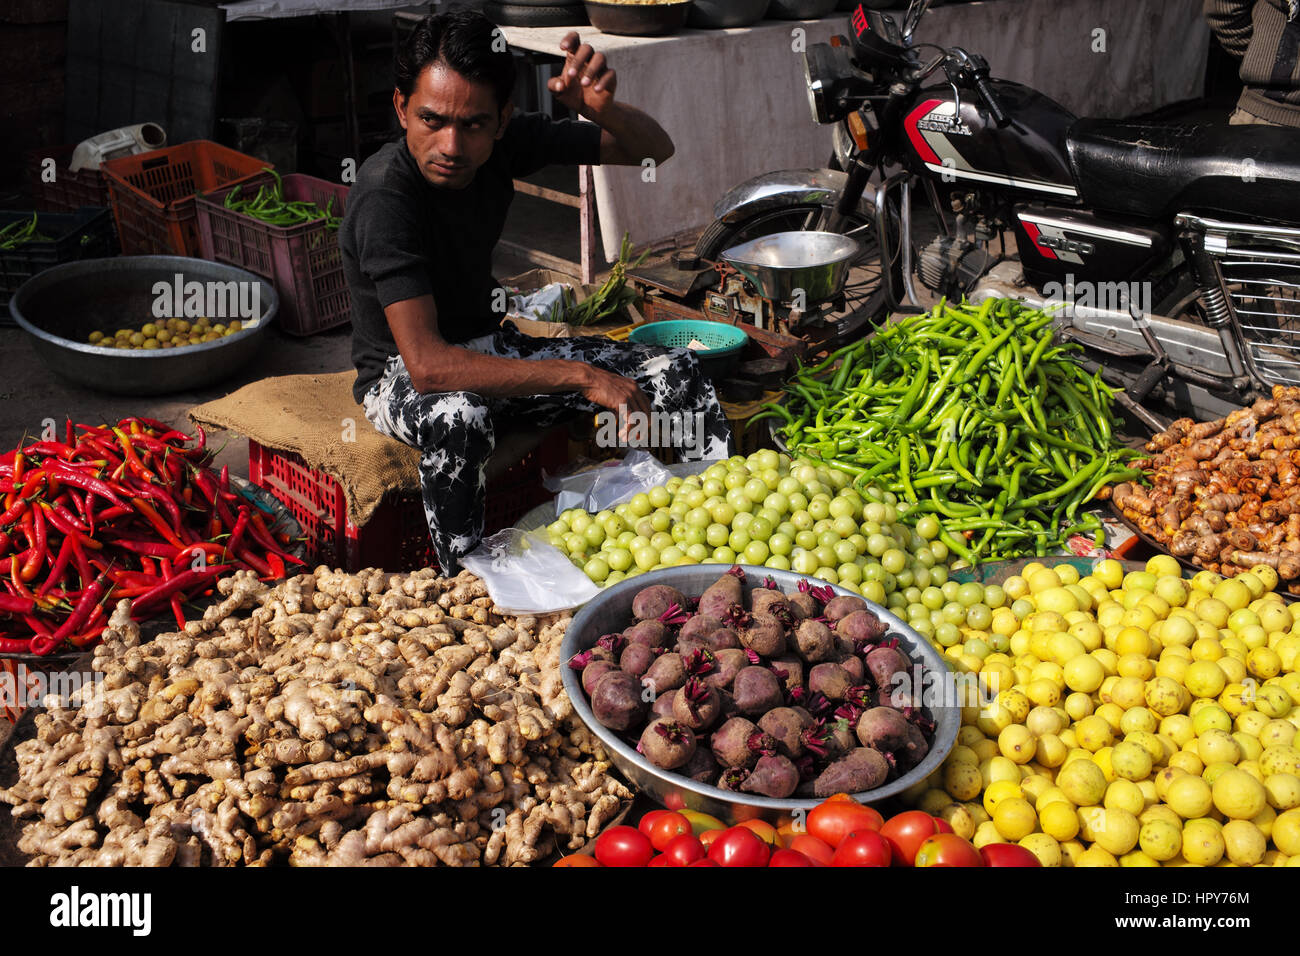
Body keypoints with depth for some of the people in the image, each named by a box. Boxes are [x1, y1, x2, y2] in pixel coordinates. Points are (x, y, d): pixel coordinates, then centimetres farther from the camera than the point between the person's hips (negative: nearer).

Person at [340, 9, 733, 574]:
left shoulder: (504, 142, -10)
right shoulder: (385, 196, -28)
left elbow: (655, 151, -4)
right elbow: (427, 365, -37)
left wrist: (601, 109, -28)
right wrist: (581, 377, -36)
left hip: (491, 353, 6)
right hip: (401, 380, -6)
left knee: (676, 373, -5)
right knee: (458, 415, -42)